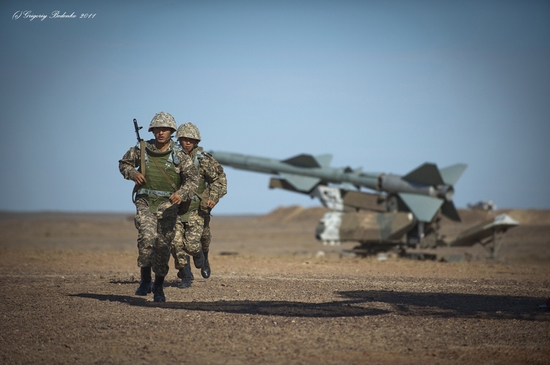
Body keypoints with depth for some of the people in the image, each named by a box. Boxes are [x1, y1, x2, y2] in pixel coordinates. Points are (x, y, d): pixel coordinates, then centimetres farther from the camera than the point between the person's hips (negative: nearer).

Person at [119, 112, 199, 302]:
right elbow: (124, 163, 17)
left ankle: (158, 286, 19)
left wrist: (181, 194, -26)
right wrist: (132, 173, -6)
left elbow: (193, 179, -7)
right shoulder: (142, 149, 1)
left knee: (163, 245, 1)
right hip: (145, 201, 0)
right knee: (147, 237, -22)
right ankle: (145, 280, -8)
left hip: (167, 204, 0)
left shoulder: (179, 155, -4)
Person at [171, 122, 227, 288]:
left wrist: (214, 197, -14)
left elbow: (219, 178, -1)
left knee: (192, 244, -10)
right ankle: (185, 276, 9)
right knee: (176, 243, -8)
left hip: (197, 208, -3)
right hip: (176, 208, 3)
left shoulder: (204, 159, -5)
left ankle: (203, 260, 27)